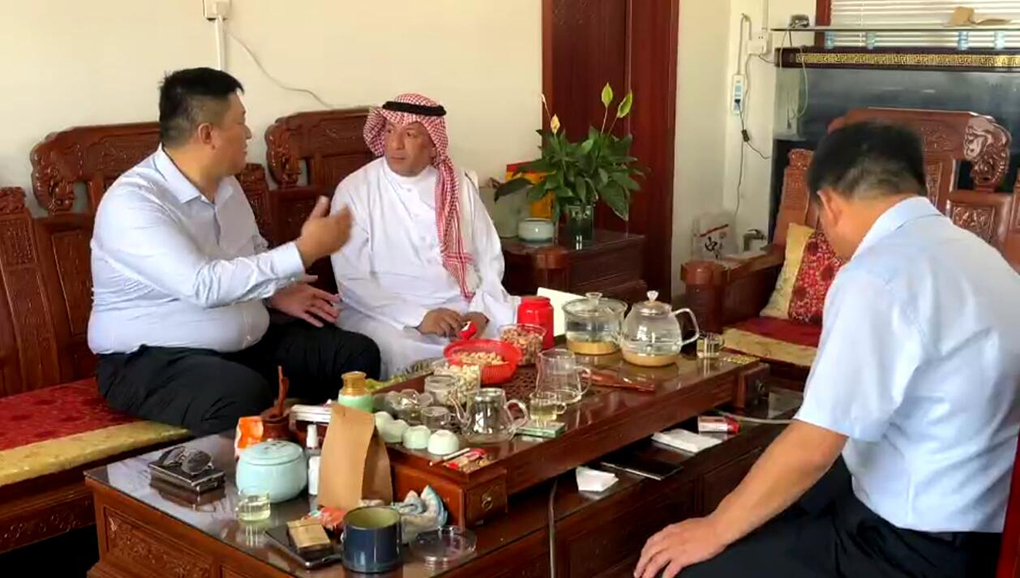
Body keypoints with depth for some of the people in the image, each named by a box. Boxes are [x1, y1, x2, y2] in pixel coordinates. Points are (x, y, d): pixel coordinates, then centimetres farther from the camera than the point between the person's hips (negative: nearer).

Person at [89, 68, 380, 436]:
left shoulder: (225, 185, 6)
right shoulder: (131, 202, -21)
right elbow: (204, 285, -33)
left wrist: (276, 291, 0)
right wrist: (304, 251, -29)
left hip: (246, 344, 8)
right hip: (152, 360, -8)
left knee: (358, 354, -4)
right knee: (245, 398, -39)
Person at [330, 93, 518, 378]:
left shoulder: (459, 184, 8)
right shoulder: (355, 191, -3)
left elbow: (490, 258, 10)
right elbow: (352, 280, -9)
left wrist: (481, 311, -10)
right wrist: (417, 317, -20)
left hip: (467, 308, 4)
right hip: (392, 316, -3)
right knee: (398, 351, -35)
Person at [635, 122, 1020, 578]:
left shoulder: (878, 276, -23)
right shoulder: (970, 249, 6)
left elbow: (813, 447, -23)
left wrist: (715, 529, -10)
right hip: (975, 515, 10)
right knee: (762, 499, 23)